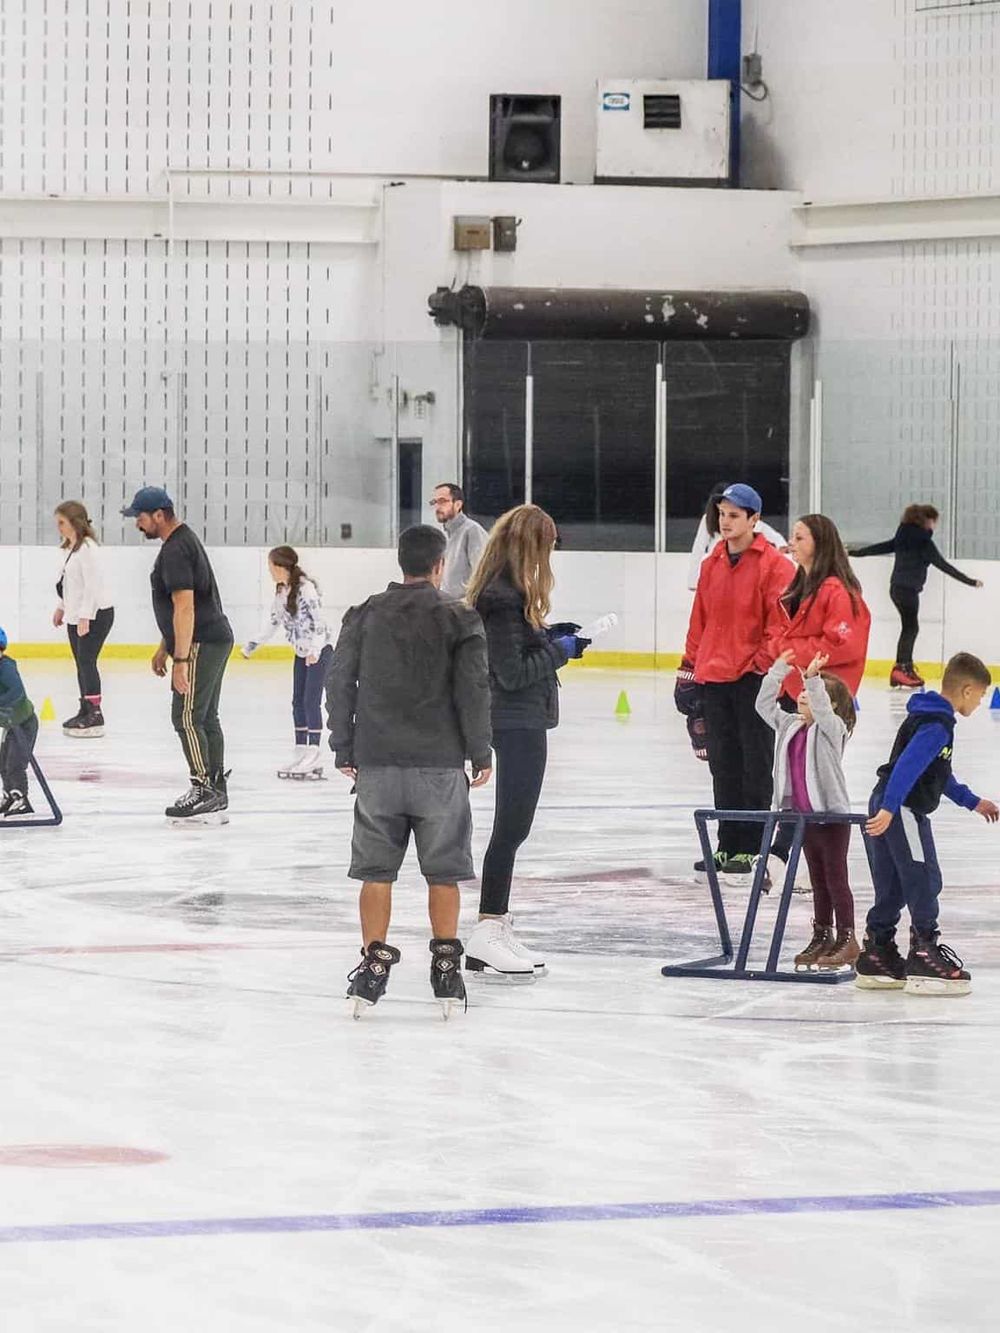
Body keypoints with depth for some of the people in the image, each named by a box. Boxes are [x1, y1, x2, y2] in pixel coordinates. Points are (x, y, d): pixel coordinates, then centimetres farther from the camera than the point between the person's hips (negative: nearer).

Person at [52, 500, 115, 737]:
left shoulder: (88, 548, -19)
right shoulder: (71, 548, 11)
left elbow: (93, 584, -23)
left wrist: (85, 617, -24)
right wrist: (62, 608, 24)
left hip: (96, 615, -10)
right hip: (76, 615, 10)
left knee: (87, 661, -12)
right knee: (81, 663, 13)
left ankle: (95, 715, -10)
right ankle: (85, 710, 21)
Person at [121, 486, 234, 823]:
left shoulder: (176, 551, -17)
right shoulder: (184, 541, 17)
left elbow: (184, 608, -23)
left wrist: (180, 660, -24)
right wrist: (164, 648, 28)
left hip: (201, 644, -11)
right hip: (215, 642, 11)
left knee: (186, 717, -9)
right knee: (205, 718, 11)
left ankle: (203, 789, -10)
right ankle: (217, 799, 12)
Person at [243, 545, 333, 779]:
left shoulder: (305, 588, -20)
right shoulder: (281, 591, 6)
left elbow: (318, 619, -25)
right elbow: (273, 620, 17)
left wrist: (315, 650, -33)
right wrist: (253, 645, 21)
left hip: (320, 651, -9)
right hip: (302, 653, 9)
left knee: (311, 701, -10)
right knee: (298, 702, 8)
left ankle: (314, 758, -8)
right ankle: (301, 753, 14)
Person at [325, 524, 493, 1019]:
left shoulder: (365, 615, 3)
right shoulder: (459, 619, -4)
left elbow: (339, 682, 3)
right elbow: (472, 690, -8)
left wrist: (345, 750, 12)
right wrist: (480, 754, 2)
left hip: (378, 764, 2)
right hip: (440, 765, -2)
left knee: (376, 870, 7)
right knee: (444, 871, 8)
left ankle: (374, 964, 5)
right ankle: (445, 967, 9)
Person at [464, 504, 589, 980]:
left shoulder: (505, 590, 10)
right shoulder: (504, 598, -20)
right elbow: (512, 673, -20)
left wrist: (548, 635, 10)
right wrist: (558, 651, -10)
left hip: (521, 721, 10)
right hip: (517, 722, -10)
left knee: (512, 828, 15)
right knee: (511, 826, -7)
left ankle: (497, 926, 21)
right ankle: (486, 933, -5)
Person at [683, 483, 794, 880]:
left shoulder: (773, 565, -7)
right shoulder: (712, 565, 12)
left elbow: (780, 621, -10)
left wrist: (765, 663, -15)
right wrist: (691, 664, 13)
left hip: (754, 679, -6)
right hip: (714, 678, 6)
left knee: (755, 764, 0)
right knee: (723, 764, 11)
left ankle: (753, 847, 5)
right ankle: (729, 845, 18)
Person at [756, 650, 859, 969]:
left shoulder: (833, 728, -11)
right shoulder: (789, 726, 8)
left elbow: (822, 710, -31)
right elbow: (765, 705, 9)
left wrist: (813, 678, -40)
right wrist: (778, 671, 2)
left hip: (832, 814, -7)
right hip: (804, 816, 7)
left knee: (836, 879, -2)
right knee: (818, 880, 14)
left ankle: (847, 939, 3)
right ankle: (822, 937, 21)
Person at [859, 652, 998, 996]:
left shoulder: (934, 718, 18)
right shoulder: (937, 725, -15)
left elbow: (940, 774, 30)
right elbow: (908, 765, -26)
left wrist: (972, 802, 36)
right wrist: (889, 809, -33)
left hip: (889, 809, 10)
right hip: (903, 810, -10)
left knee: (891, 888, 14)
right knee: (924, 882, -7)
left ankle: (876, 957, 18)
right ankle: (924, 957, -7)